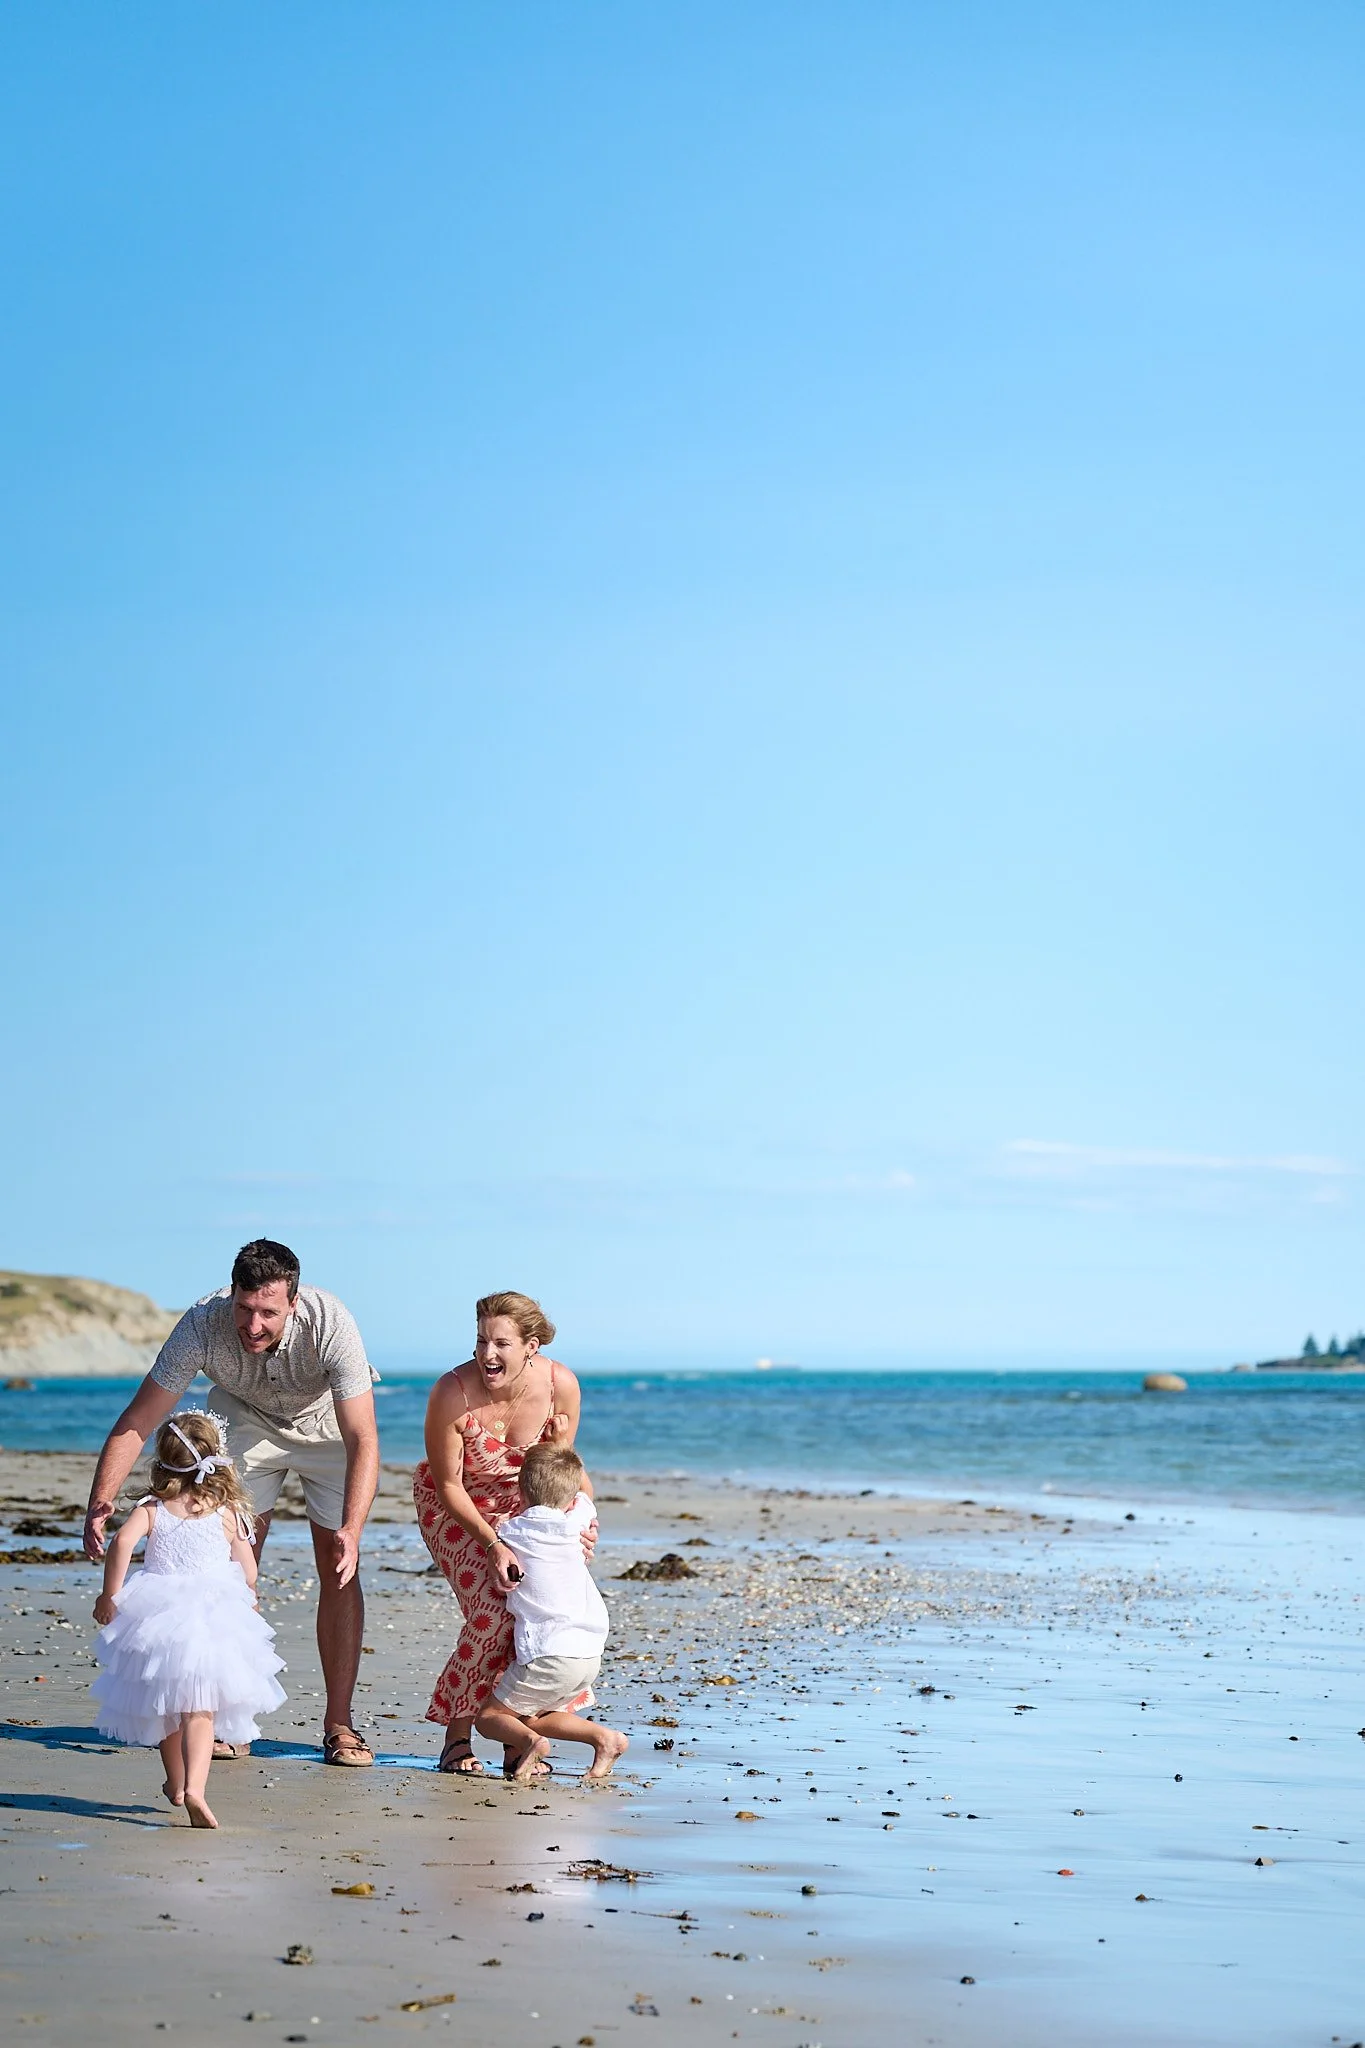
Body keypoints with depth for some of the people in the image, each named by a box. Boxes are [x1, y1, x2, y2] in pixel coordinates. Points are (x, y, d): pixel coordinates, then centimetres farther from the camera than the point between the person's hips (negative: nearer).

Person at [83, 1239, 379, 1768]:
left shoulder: (330, 1325, -39)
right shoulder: (202, 1325, -34)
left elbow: (363, 1439, -40)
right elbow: (135, 1423, -27)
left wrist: (351, 1531, -53)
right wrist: (100, 1502, -40)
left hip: (328, 1422, -1)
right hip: (246, 1420, 2)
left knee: (338, 1570, -9)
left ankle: (338, 1723, -2)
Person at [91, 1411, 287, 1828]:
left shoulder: (152, 1508, 3)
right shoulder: (227, 1512, 3)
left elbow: (123, 1543, -15)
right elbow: (249, 1575, 6)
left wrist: (110, 1595, -5)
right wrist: (246, 1607, 28)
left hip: (156, 1612, 2)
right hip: (212, 1617, -2)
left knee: (165, 1707, 21)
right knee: (200, 1708, -5)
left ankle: (176, 1784, 36)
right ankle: (194, 1787, -25)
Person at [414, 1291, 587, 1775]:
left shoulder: (560, 1385, -22)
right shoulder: (452, 1394, -31)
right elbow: (448, 1485, -20)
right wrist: (493, 1543, -27)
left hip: (519, 1502, 4)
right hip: (452, 1504, -3)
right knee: (493, 1609, -20)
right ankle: (457, 1738, -5)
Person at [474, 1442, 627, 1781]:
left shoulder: (511, 1532, -1)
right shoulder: (575, 1524, 10)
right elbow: (586, 1490, 32)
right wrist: (560, 1446, 35)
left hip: (548, 1654, -6)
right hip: (591, 1653, 6)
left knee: (488, 1716, 8)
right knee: (533, 1716, 21)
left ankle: (529, 1741, -22)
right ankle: (603, 1736, 1)